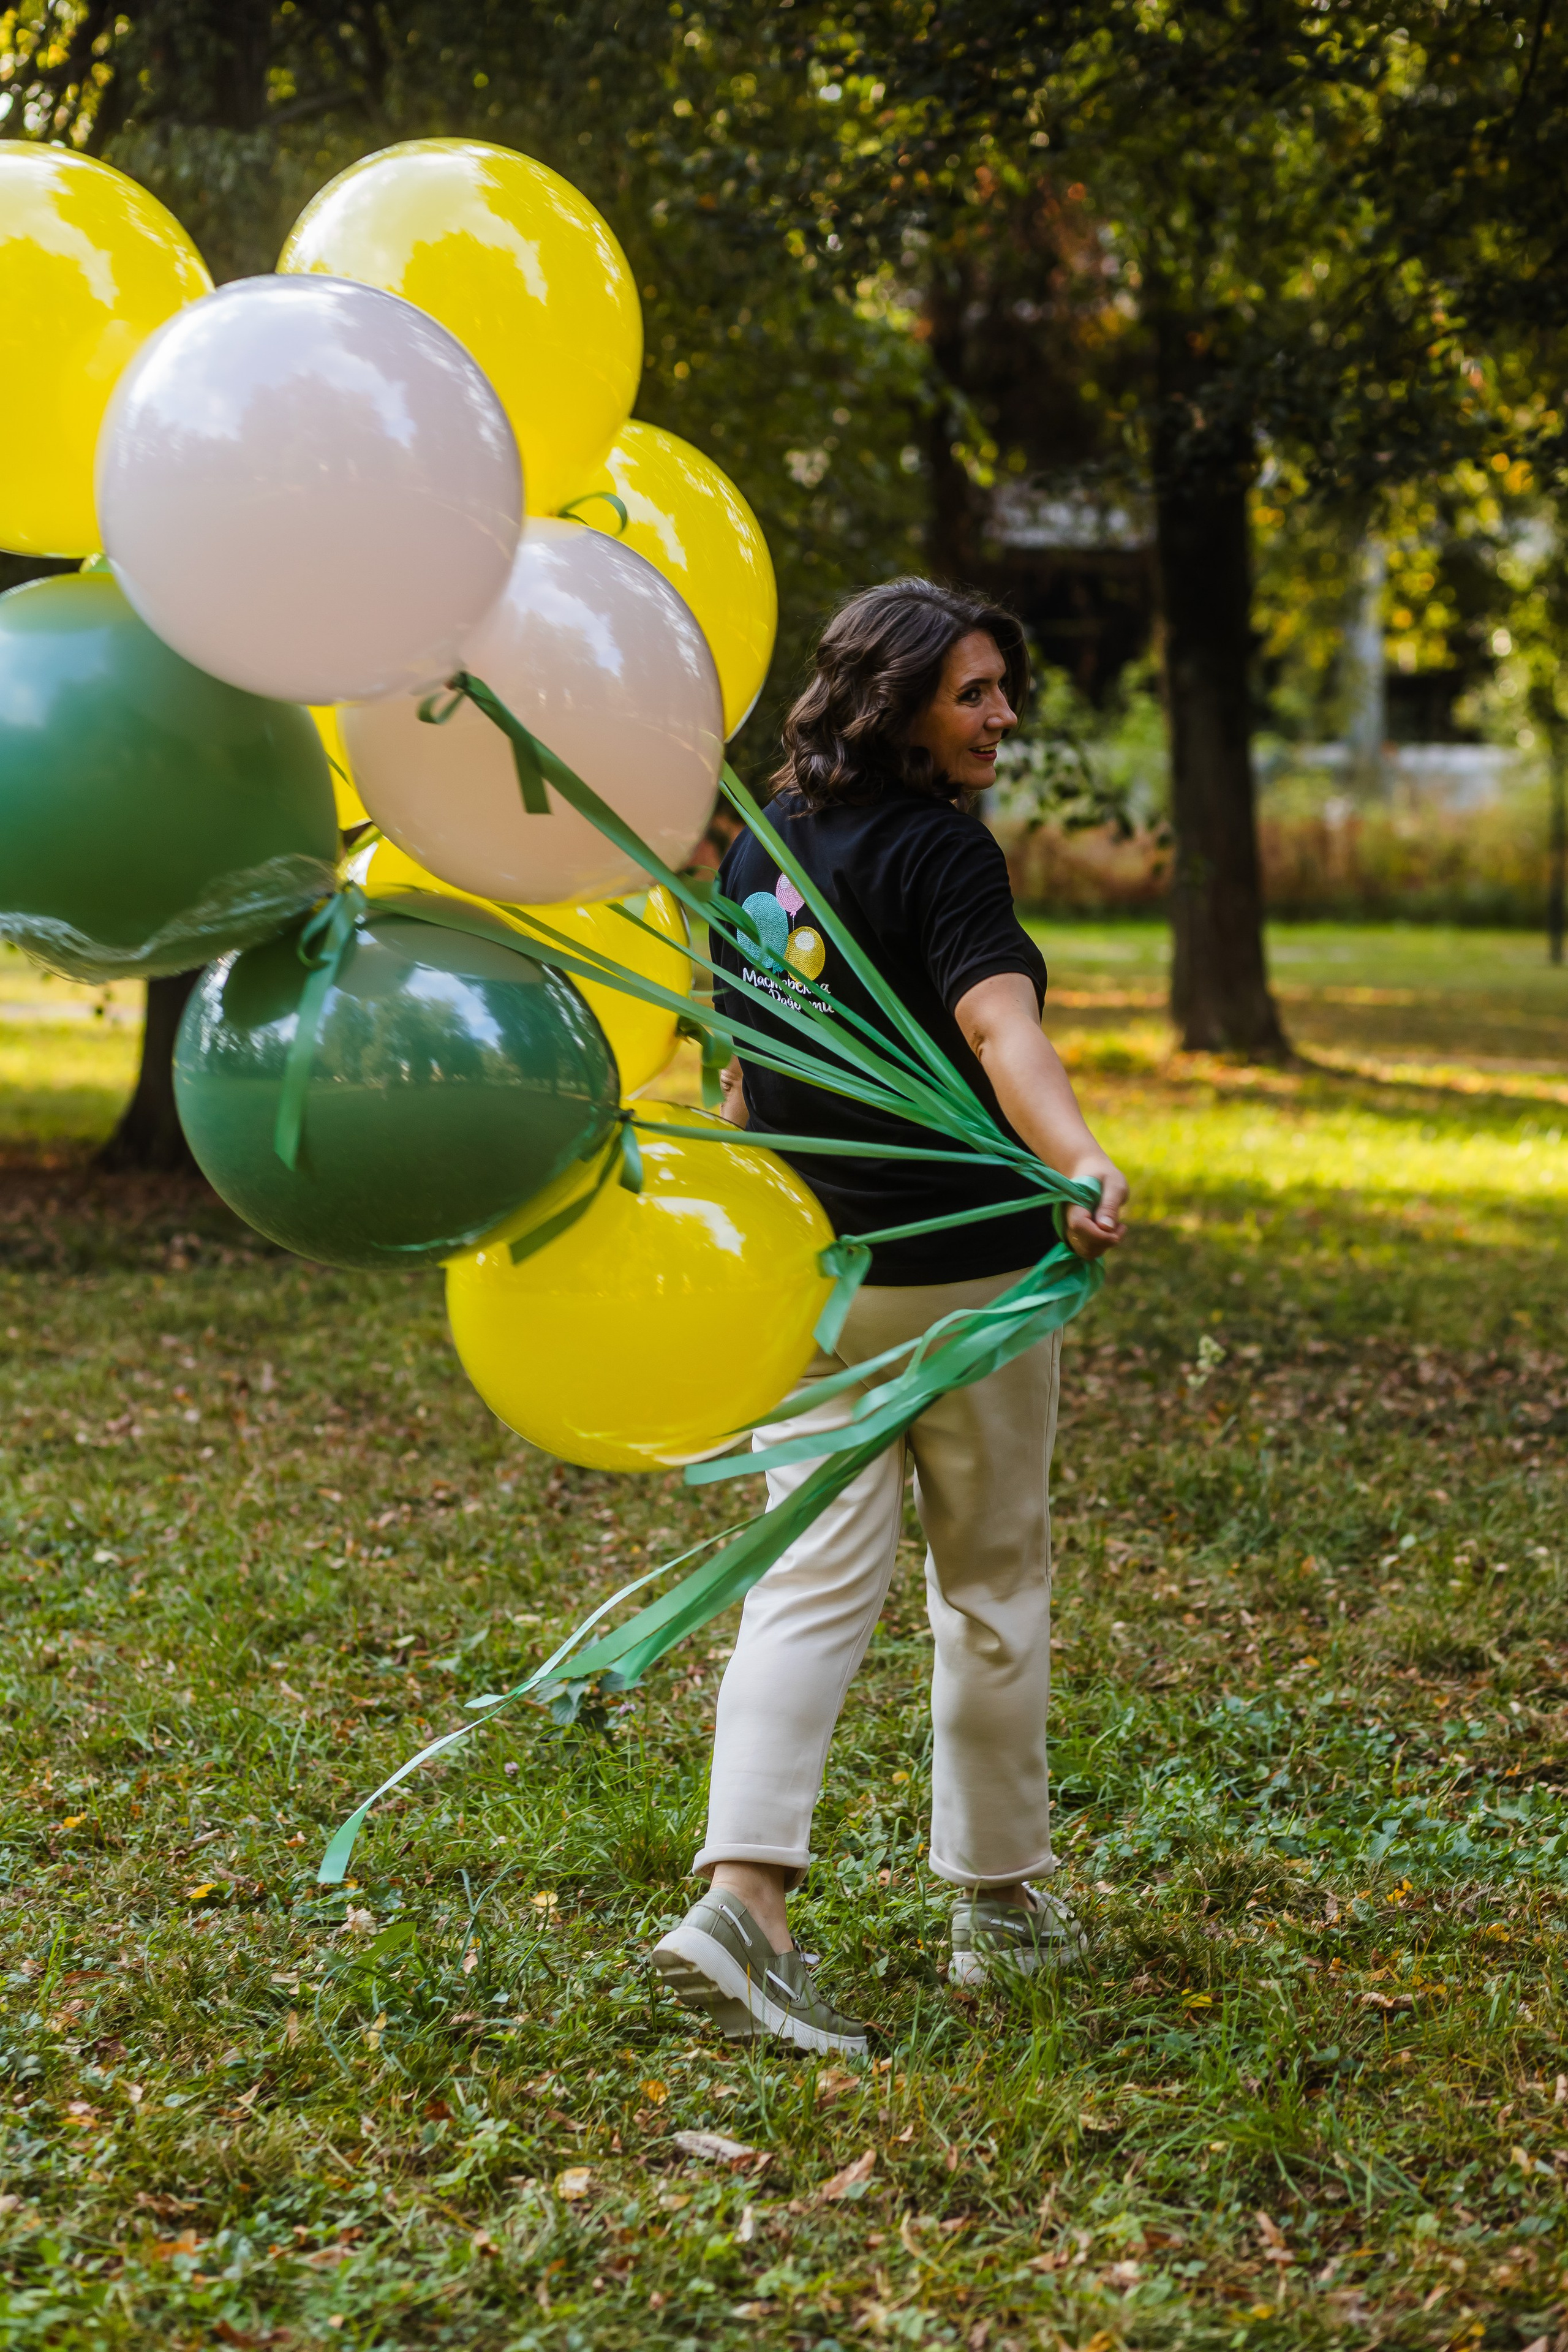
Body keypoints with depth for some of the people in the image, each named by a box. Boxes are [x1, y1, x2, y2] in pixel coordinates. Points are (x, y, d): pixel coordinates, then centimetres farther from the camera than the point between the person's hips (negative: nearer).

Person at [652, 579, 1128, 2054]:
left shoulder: (762, 849, 9)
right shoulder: (939, 850, -13)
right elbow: (996, 1023, -30)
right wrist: (1079, 1162, -45)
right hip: (961, 1268, -6)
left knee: (813, 1578, 1)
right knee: (991, 1583, 10)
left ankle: (742, 1897, -15)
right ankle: (1001, 1900, 21)